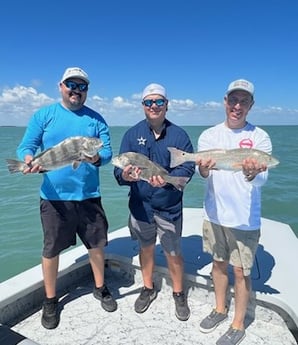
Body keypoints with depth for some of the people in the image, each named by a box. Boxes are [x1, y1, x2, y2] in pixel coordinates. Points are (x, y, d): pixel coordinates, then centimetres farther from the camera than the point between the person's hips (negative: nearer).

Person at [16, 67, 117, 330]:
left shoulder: (96, 119, 5)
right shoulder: (43, 115, 2)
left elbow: (107, 152, -2)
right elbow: (25, 146, -2)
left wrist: (97, 158, -25)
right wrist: (29, 160, -25)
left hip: (88, 195, 2)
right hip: (54, 196, -1)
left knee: (97, 244, 12)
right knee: (51, 249, 9)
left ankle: (100, 288, 37)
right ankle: (50, 300, 31)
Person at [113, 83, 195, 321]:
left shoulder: (179, 135, -5)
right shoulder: (133, 134, -1)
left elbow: (188, 168, -12)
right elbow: (119, 168, -7)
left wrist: (166, 179, -30)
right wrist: (125, 175, -30)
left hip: (169, 206, -2)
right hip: (140, 204, 2)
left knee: (173, 253, 8)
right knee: (146, 248, 19)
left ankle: (179, 293, 34)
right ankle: (148, 288, 42)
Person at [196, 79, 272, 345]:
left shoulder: (259, 137, -7)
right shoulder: (209, 135, 1)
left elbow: (262, 178, -18)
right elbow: (201, 171, -9)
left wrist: (252, 175, -41)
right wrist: (203, 170, -33)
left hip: (245, 219, -3)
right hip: (214, 214, 3)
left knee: (241, 272, 8)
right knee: (219, 263, 20)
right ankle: (220, 309, 42)